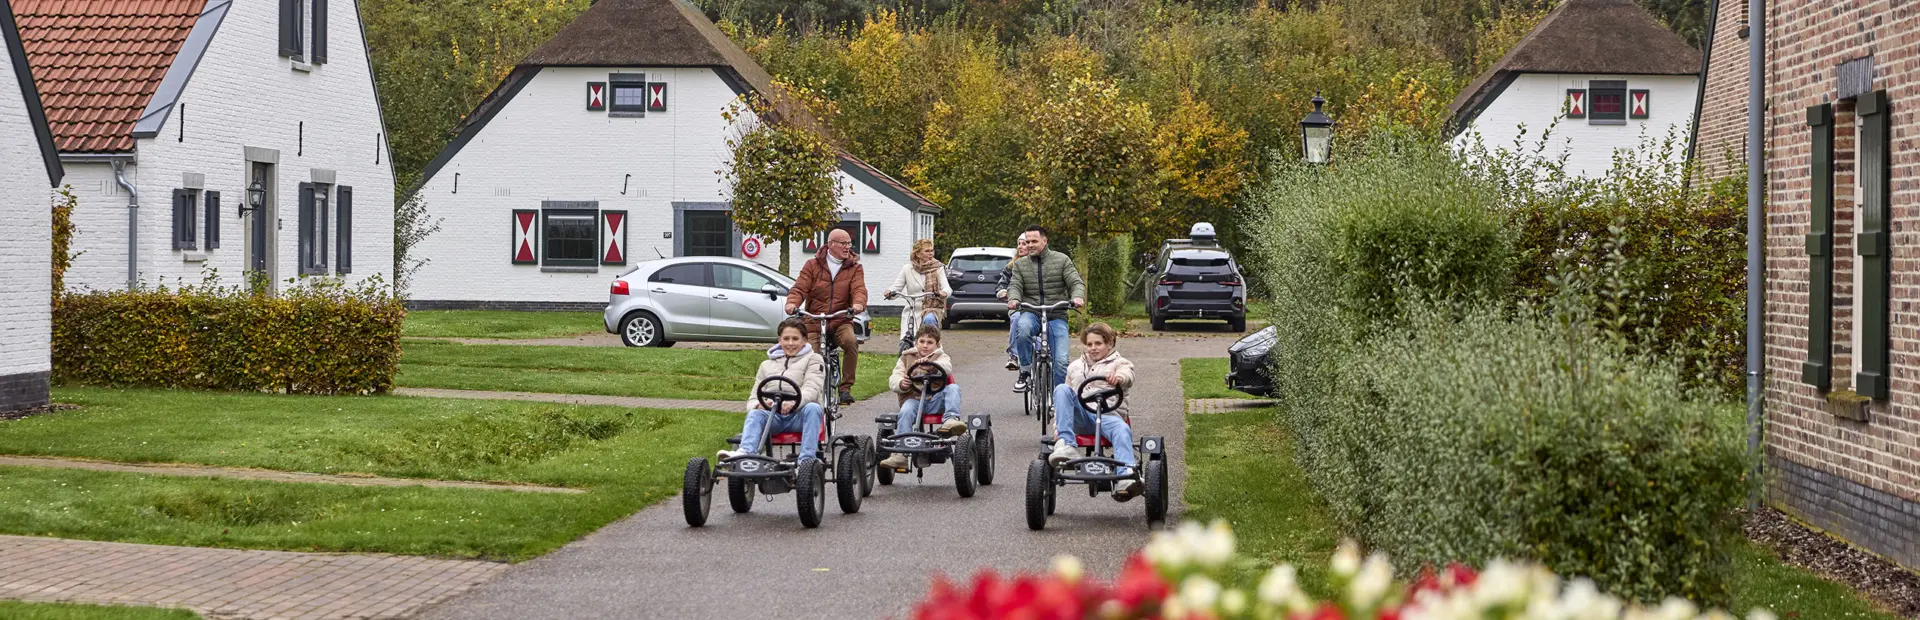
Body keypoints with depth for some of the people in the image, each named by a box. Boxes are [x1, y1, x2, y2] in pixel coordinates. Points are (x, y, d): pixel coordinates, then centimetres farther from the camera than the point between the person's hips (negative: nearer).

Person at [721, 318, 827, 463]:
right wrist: (758, 405, -9)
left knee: (813, 408, -35)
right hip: (773, 416, 2)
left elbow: (811, 389, -6)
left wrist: (793, 403, -28)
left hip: (799, 414, -2)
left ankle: (807, 460, -47)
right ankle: (745, 453, -57)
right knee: (754, 414, -29)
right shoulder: (767, 365, 26)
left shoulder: (813, 359, 14)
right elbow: (753, 398, 20)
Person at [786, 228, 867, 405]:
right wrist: (792, 303, -26)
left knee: (851, 342, -32)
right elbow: (800, 288, -3)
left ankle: (846, 388, -23)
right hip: (814, 323, 1)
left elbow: (859, 289, -10)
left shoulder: (854, 268, 6)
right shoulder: (813, 266, 6)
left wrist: (858, 304, -34)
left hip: (841, 322, -1)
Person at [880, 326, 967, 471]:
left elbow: (946, 367, -9)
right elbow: (894, 378, 8)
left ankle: (950, 419, -43)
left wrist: (929, 364, -30)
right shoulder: (907, 358, 20)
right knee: (906, 412, -33)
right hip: (913, 397, 0)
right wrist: (901, 384, -18)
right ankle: (900, 455, -40)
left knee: (953, 388, -26)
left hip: (936, 400, 0)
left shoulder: (941, 357, 16)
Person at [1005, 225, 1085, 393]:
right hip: (1031, 314, 0)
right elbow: (1015, 285, 0)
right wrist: (1013, 299, -25)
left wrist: (1078, 297, -25)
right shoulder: (1020, 264, 12)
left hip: (1057, 316, 0)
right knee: (1023, 327, -37)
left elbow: (1076, 282, -1)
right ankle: (1025, 371, -21)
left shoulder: (1062, 260, 6)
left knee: (1061, 362, -13)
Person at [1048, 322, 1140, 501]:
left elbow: (1128, 376, -8)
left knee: (1122, 429, -38)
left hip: (1108, 415, -3)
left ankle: (1125, 477, -59)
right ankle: (1065, 444, -41)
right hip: (1080, 416, 3)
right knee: (1061, 389, -26)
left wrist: (1119, 378, -35)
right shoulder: (1076, 367, 32)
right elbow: (1064, 399, 33)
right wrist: (1057, 427, 18)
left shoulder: (1119, 363, 18)